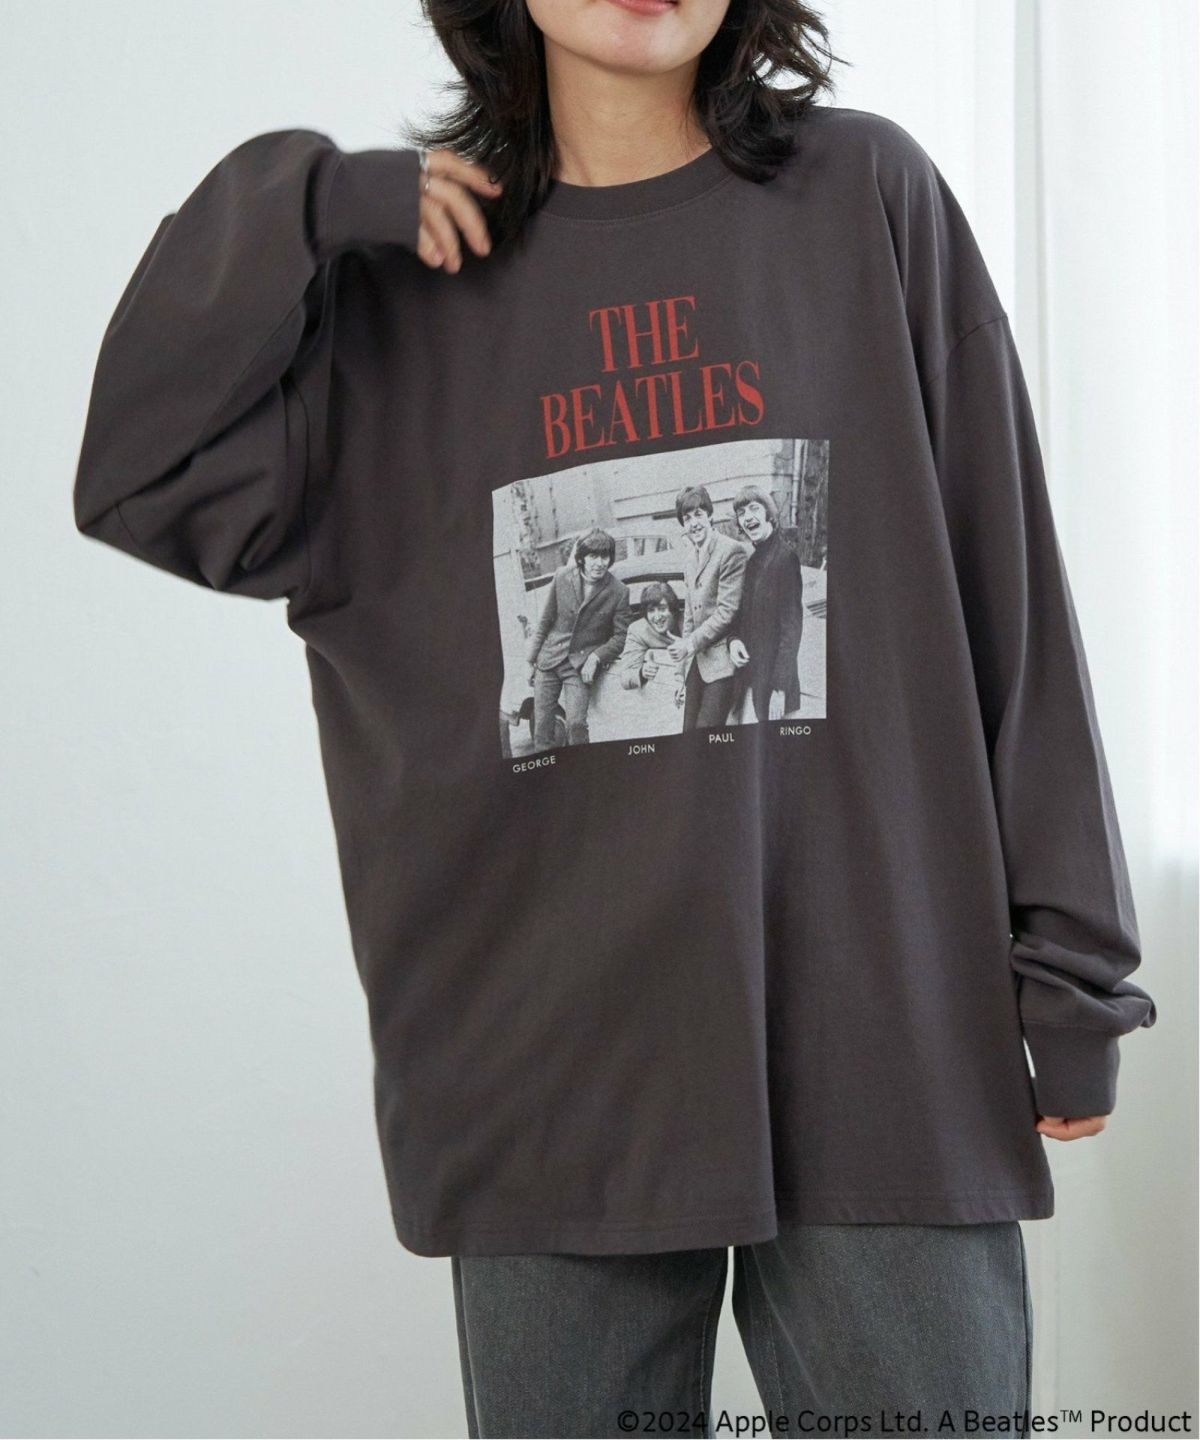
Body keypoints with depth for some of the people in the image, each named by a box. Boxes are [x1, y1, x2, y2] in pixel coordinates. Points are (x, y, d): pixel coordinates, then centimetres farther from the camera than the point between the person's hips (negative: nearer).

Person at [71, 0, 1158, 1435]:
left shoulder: (866, 197, 4)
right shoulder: (411, 263, 9)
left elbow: (1007, 593, 2)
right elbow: (148, 483, 0)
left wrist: (1066, 972, 1)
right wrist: (292, 202, -6)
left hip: (883, 1042, -1)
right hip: (552, 1071, 2)